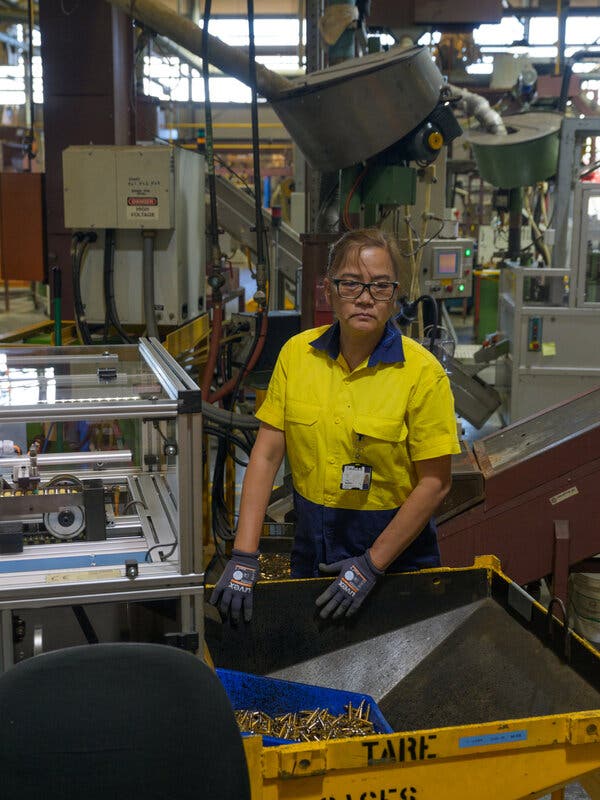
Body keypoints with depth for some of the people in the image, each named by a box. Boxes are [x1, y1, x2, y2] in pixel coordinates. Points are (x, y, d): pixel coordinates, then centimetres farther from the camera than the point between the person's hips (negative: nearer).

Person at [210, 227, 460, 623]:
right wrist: (244, 556, -11)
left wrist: (371, 565, -17)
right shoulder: (296, 353, -4)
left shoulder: (422, 372, -15)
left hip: (394, 552, -3)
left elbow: (435, 483, -14)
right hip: (311, 547, 3)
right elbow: (266, 456, -5)